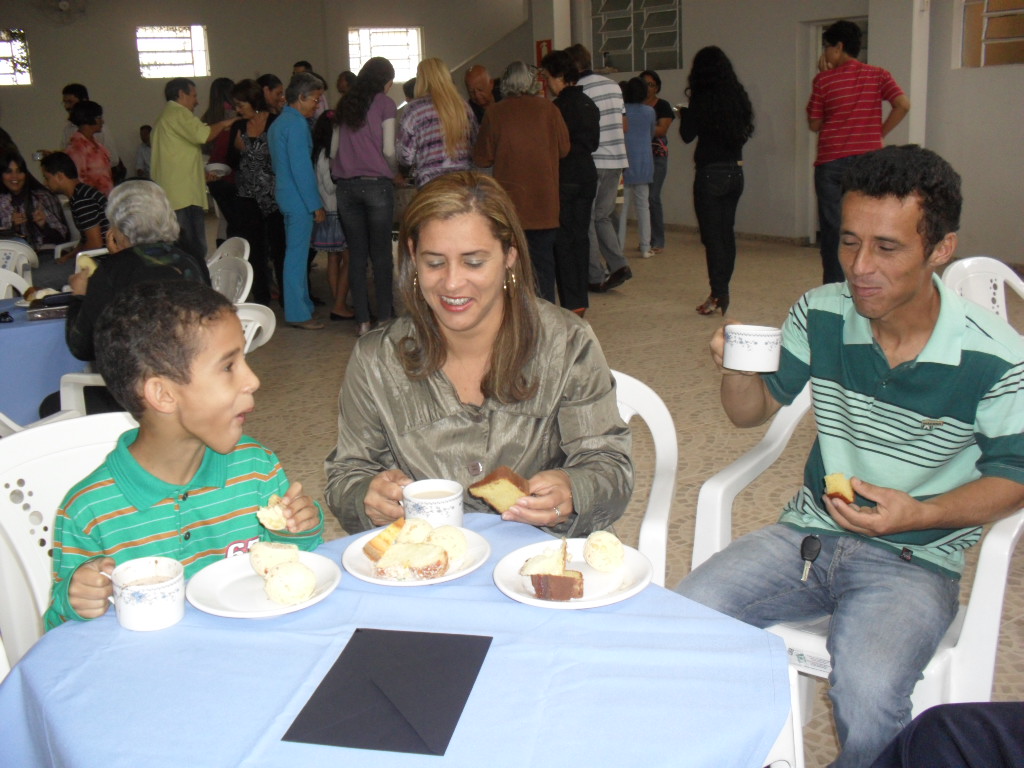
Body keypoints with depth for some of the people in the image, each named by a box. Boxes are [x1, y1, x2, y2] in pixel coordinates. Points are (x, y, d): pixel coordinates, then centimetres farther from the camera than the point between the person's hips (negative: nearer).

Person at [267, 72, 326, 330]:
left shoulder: (279, 123, 16)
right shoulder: (296, 124, -15)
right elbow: (301, 168, -20)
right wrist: (316, 205, -16)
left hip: (286, 196, 10)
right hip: (299, 199, -10)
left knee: (296, 253, 15)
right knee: (297, 255, -6)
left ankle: (302, 306, 24)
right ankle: (298, 314, -1)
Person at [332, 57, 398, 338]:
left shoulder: (345, 104, 14)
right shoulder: (384, 103, 1)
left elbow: (334, 148, 12)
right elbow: (389, 150, -4)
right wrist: (395, 173, 14)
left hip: (346, 185, 4)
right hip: (376, 183, -4)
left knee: (356, 254, 5)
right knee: (381, 253, 2)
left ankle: (362, 320, 5)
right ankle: (384, 317, 3)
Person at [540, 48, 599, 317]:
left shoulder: (560, 106, -13)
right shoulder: (589, 104, 11)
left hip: (565, 177, -8)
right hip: (588, 174, 8)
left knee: (562, 239, -3)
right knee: (580, 236, 11)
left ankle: (571, 302, -4)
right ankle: (581, 299, 15)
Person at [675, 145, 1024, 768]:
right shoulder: (820, 315, -3)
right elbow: (754, 411, 9)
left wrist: (919, 514, -20)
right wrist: (740, 369, -14)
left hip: (914, 560, -3)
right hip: (809, 533, 4)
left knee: (868, 693, -31)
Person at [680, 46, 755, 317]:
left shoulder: (702, 99, -11)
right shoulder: (738, 96, 6)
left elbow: (687, 134, -9)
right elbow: (745, 130, 13)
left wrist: (683, 113, 11)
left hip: (711, 173, -6)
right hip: (736, 171, 6)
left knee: (712, 235, -2)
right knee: (727, 232, 13)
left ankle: (718, 294, -3)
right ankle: (722, 291, 21)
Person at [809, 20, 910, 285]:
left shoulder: (824, 79, -2)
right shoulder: (878, 76, 3)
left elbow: (814, 124, 6)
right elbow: (903, 104, -10)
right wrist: (880, 133, 2)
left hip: (831, 163, -2)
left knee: (832, 230, 4)